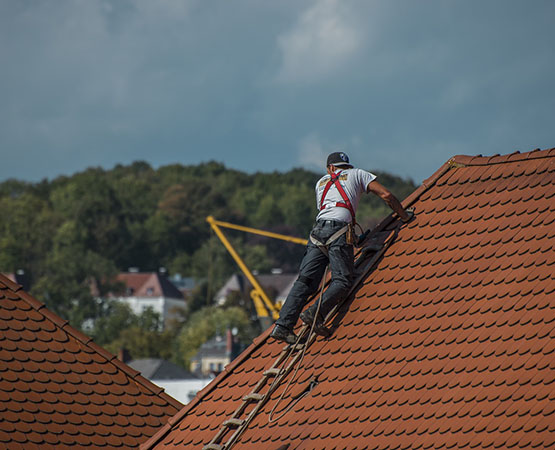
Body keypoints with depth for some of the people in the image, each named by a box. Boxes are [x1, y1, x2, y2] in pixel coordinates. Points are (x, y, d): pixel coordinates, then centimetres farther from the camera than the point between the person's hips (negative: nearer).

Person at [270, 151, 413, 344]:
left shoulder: (321, 182, 32)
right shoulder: (357, 174, 22)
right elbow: (386, 195, 14)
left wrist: (354, 238, 42)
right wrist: (404, 216, 27)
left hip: (318, 229, 4)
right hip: (339, 229, -4)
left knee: (305, 281, -3)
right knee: (342, 280, -9)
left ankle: (283, 325, -16)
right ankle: (316, 313, -32)